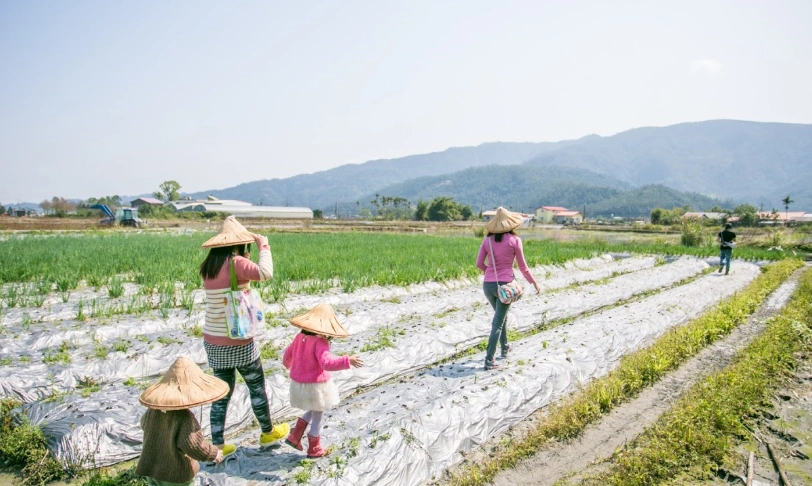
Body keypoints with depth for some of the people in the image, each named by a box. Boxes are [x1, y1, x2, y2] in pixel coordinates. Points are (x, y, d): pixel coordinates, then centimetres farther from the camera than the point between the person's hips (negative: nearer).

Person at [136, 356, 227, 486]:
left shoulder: (153, 409, -5)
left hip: (151, 468, 7)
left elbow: (144, 424, 16)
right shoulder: (185, 417, -28)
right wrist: (214, 454, -16)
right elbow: (193, 445, -32)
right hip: (176, 474, -6)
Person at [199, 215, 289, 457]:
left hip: (213, 341, 6)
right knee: (257, 387, 15)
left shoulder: (208, 267, 3)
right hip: (238, 341, -6)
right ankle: (268, 432, 32)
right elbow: (265, 273, -33)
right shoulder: (235, 263, -18)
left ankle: (218, 444, 19)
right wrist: (264, 246, -19)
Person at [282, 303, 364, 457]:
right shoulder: (320, 342, -23)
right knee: (317, 416, 13)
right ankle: (314, 449, 28)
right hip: (315, 385, -7)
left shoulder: (299, 337, 0)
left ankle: (295, 436, 25)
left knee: (313, 411, 29)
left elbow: (287, 356, 13)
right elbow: (327, 362, -36)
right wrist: (347, 361, -40)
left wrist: (287, 365, 35)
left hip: (298, 384, 7)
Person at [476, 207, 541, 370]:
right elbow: (522, 266, -3)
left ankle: (505, 348, 40)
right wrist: (534, 283, 10)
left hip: (488, 284, 4)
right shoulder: (514, 240, -7)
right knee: (498, 323, 0)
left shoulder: (487, 240, 1)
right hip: (504, 284, -4)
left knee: (501, 316, 26)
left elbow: (479, 263, 2)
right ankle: (489, 359, -3)